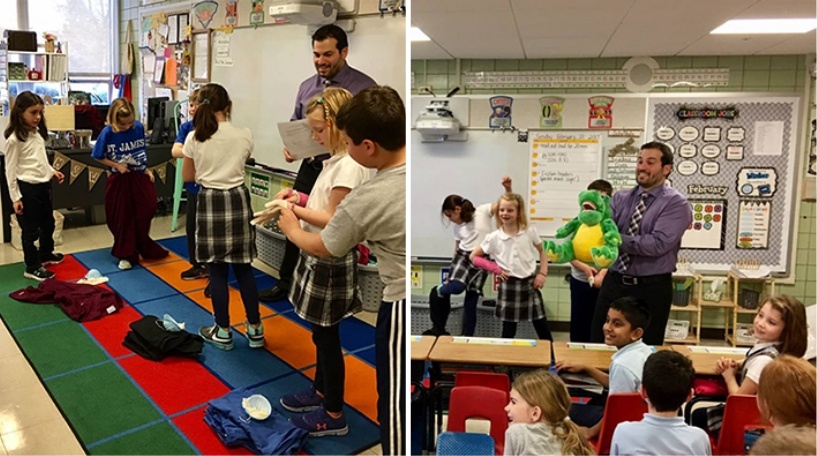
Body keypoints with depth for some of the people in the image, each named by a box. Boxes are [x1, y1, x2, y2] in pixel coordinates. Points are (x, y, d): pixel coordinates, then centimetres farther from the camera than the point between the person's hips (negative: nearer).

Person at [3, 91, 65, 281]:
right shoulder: (14, 139, -16)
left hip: (44, 184, 9)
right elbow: (10, 170, -14)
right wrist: (15, 197, -14)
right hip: (27, 187, -9)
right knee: (30, 229, 2)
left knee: (48, 223, 23)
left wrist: (52, 171, 12)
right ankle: (32, 268, 14)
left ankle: (46, 254, 43)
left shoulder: (37, 133, 8)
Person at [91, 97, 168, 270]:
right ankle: (126, 254, 21)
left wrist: (147, 169, 1)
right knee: (122, 218, 7)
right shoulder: (107, 133, -14)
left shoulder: (139, 127, -6)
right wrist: (117, 165, -16)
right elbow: (99, 157, -4)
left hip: (140, 176, 2)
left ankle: (144, 247, 26)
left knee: (148, 208, 2)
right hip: (119, 180, -2)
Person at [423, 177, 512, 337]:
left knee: (471, 302, 2)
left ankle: (466, 338, 13)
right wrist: (454, 267, 12)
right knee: (456, 287, -27)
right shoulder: (458, 227, 11)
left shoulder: (483, 211, -2)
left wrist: (507, 188, -24)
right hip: (463, 257, 2)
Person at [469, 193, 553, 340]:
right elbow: (473, 257, 2)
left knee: (542, 328, 7)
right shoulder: (494, 237, -6)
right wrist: (495, 268, -6)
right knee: (508, 331, 9)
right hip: (509, 285, -1)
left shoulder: (530, 231, -3)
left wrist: (542, 273, -1)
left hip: (530, 282, 1)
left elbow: (542, 252, 12)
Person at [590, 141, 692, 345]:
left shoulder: (676, 203, -8)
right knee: (600, 345, 12)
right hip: (614, 282, 4)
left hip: (652, 288, -4)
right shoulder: (620, 198, 7)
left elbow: (658, 243, -20)